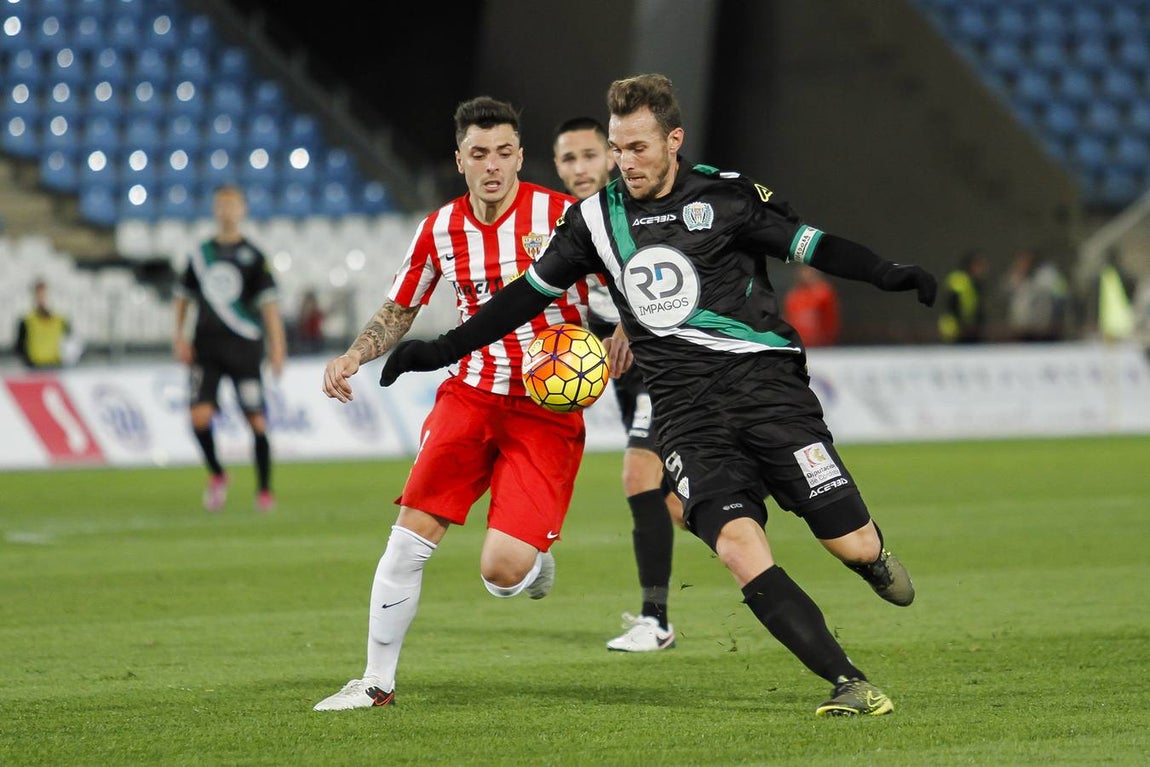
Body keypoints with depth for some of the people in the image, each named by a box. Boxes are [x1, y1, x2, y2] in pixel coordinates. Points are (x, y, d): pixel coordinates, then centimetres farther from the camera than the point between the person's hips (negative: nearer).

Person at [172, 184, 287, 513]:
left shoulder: (253, 256, 0)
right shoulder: (200, 253, 8)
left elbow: (269, 301, -5)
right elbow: (183, 295, 18)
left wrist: (276, 344, -13)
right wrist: (179, 335, 10)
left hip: (244, 346, -2)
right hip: (206, 346, 2)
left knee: (257, 420, -2)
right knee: (200, 415, -11)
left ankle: (264, 490, 9)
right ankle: (216, 474, 13)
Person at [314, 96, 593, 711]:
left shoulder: (560, 215, -9)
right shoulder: (440, 229, 3)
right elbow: (398, 312, 18)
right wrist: (352, 357, 2)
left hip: (548, 406, -3)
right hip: (469, 393, 3)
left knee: (502, 571, -17)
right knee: (409, 539, -9)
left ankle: (536, 560, 22)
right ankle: (377, 683, 6)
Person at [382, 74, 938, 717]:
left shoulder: (725, 195, 1)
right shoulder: (596, 218, 11)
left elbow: (810, 245, 2)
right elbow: (530, 293, 21)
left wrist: (888, 273, -15)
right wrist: (441, 350, 20)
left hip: (764, 381, -2)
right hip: (686, 413, 2)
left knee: (856, 547, -8)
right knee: (738, 544, -22)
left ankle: (874, 560, 32)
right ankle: (852, 685, -17)